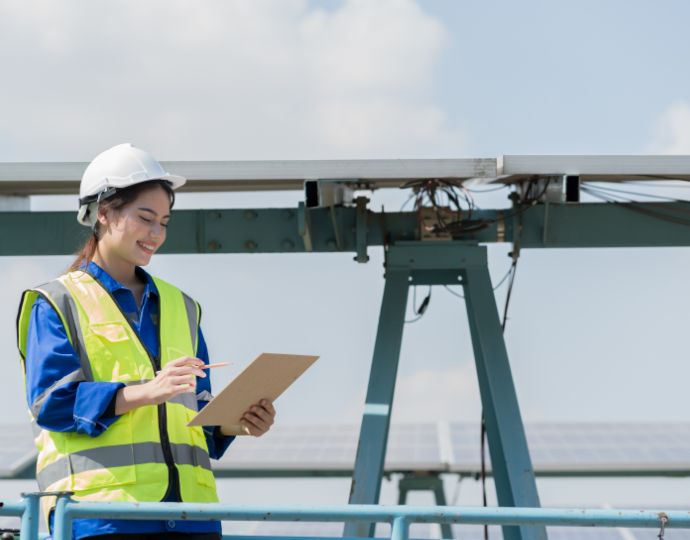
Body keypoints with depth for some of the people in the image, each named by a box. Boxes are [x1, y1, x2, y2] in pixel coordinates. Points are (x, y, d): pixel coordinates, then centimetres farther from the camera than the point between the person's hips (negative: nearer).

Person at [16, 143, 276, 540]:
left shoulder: (179, 306, 24)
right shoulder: (61, 302, 7)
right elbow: (50, 401, -7)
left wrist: (236, 423, 1)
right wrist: (145, 392, -20)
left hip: (188, 506, 5)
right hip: (101, 506, -5)